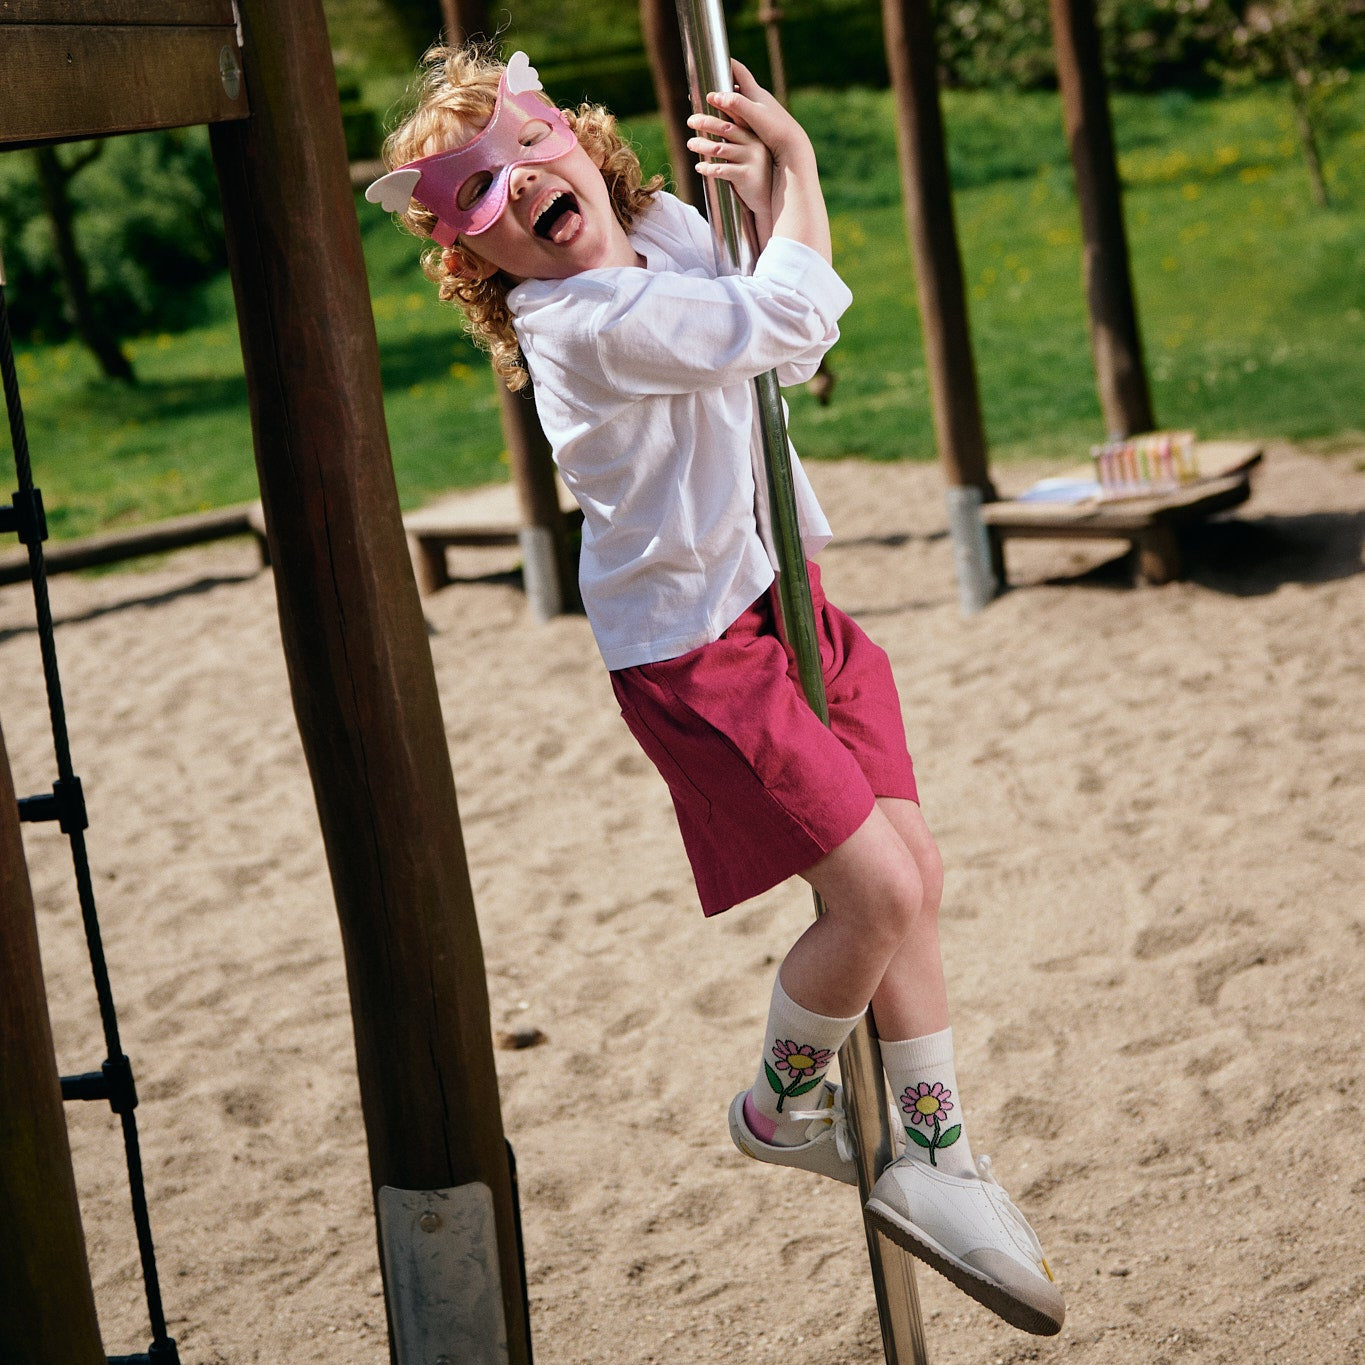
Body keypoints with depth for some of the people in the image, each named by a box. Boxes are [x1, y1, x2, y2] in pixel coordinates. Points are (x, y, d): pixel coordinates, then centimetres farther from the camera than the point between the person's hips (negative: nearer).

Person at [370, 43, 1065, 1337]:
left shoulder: (668, 232, 5)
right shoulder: (587, 322, -23)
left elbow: (792, 349, 14)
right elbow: (790, 317, -26)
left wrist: (751, 187, 2)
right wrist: (793, 166, -8)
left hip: (783, 599, 9)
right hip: (693, 653, -9)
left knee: (912, 875, 7)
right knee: (876, 892, -12)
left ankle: (935, 1158, 21)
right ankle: (784, 1107, 17)